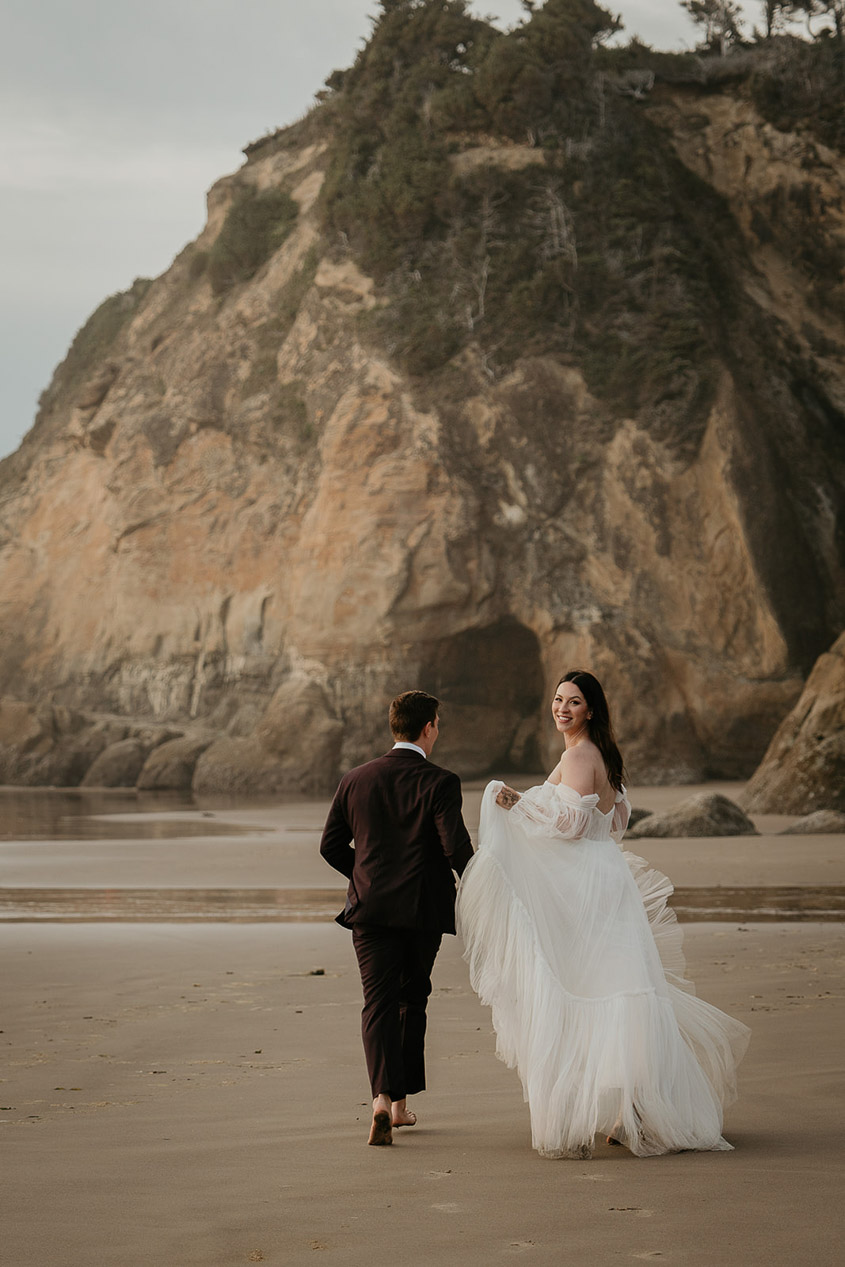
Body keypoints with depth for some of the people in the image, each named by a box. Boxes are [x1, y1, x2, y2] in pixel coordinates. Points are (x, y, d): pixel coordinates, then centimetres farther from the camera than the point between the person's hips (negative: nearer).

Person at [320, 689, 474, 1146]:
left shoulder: (356, 780, 5)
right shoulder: (439, 783, -8)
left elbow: (331, 845, 8)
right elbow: (456, 848, -15)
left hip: (371, 907, 2)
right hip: (423, 908, -2)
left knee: (378, 1003, 0)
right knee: (412, 999, 16)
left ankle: (382, 1096, -22)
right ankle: (400, 1100, 21)